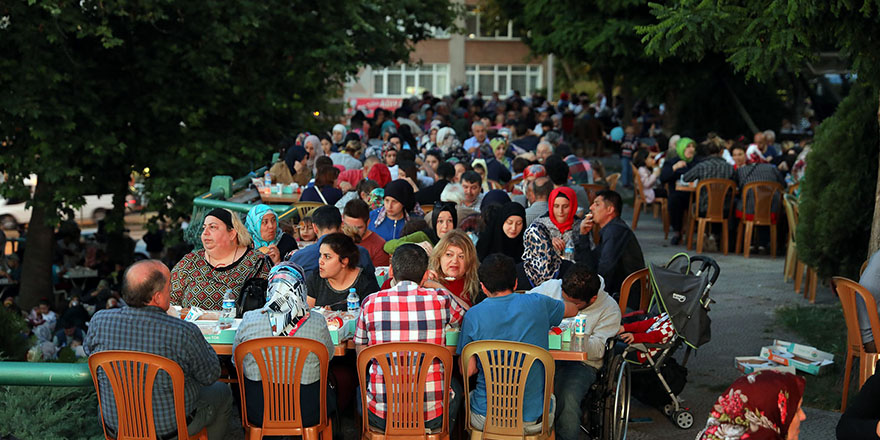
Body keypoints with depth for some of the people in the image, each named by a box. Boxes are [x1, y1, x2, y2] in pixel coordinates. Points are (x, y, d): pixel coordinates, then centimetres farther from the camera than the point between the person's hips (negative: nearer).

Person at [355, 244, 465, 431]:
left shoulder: (371, 303, -4)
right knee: (455, 388, 34)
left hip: (381, 416, 0)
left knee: (361, 386, 35)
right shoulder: (440, 299, -7)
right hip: (432, 416, 0)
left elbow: (361, 354, 10)